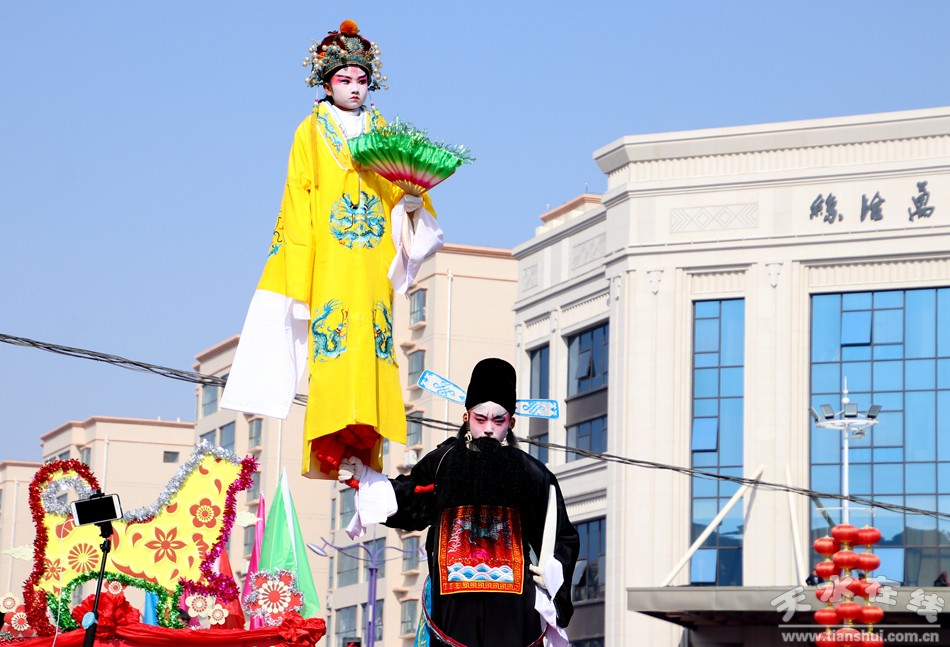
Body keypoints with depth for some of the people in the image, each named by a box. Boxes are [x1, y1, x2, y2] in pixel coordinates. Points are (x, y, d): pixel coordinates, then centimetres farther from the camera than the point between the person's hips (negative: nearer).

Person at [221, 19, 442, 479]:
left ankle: (364, 456, -6)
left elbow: (399, 192, 17)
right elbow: (297, 215, 0)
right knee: (332, 358, -13)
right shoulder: (311, 134, 6)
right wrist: (298, 291, -8)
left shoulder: (382, 133, 17)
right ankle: (323, 461, -14)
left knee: (371, 358, -6)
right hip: (329, 265, -4)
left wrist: (411, 204, -9)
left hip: (373, 268, 4)